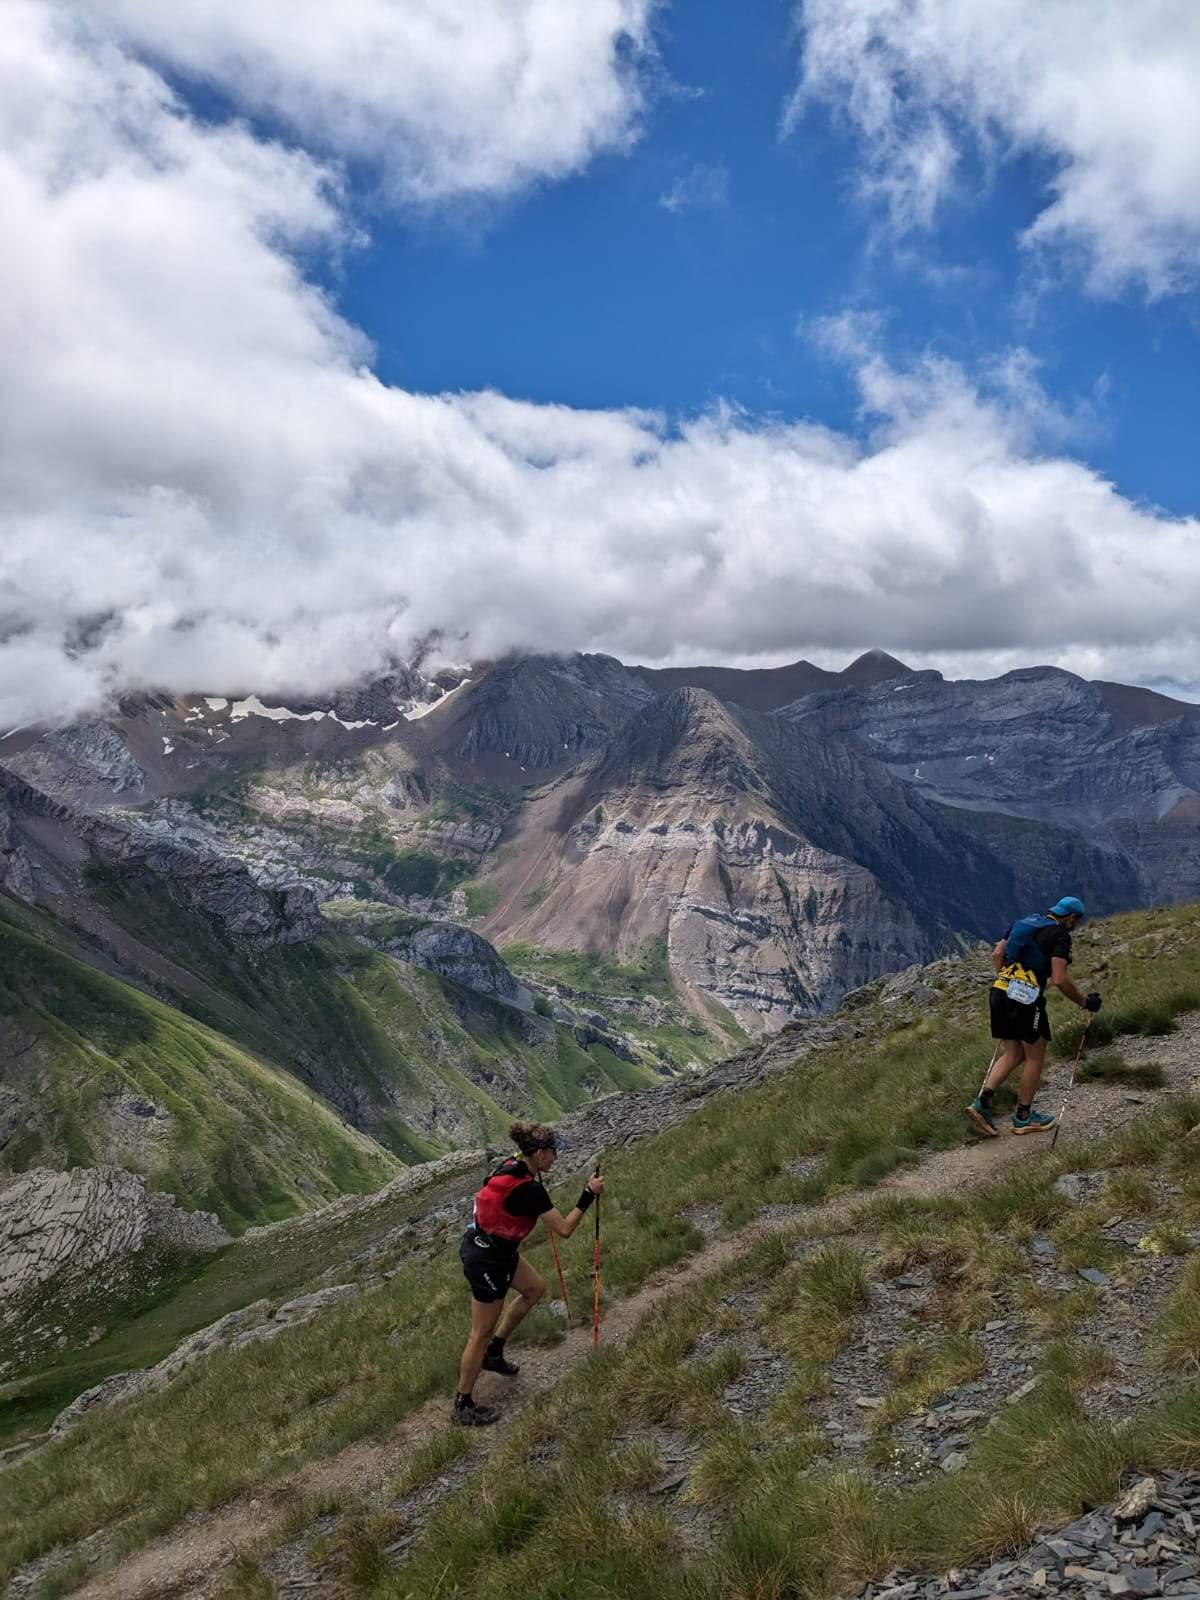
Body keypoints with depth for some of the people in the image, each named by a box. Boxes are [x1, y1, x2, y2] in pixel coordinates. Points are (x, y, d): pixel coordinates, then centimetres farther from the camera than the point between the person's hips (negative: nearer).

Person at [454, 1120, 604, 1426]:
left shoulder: (512, 1165, -3)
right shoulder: (530, 1189, -28)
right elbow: (564, 1229, -23)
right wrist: (589, 1194, -16)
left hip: (479, 1244, 9)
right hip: (486, 1261, -9)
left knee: (534, 1288, 24)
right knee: (482, 1332, 6)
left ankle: (493, 1354, 34)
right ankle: (464, 1406, 22)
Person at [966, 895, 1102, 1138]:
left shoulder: (1023, 923, 18)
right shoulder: (1060, 935, -4)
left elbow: (997, 955, 17)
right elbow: (1060, 980, -12)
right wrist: (1085, 1002, 1)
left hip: (999, 991, 7)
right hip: (1026, 998, -7)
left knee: (1013, 1054, 16)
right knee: (1035, 1057, 9)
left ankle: (982, 1102, 2)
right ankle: (1023, 1117, 18)